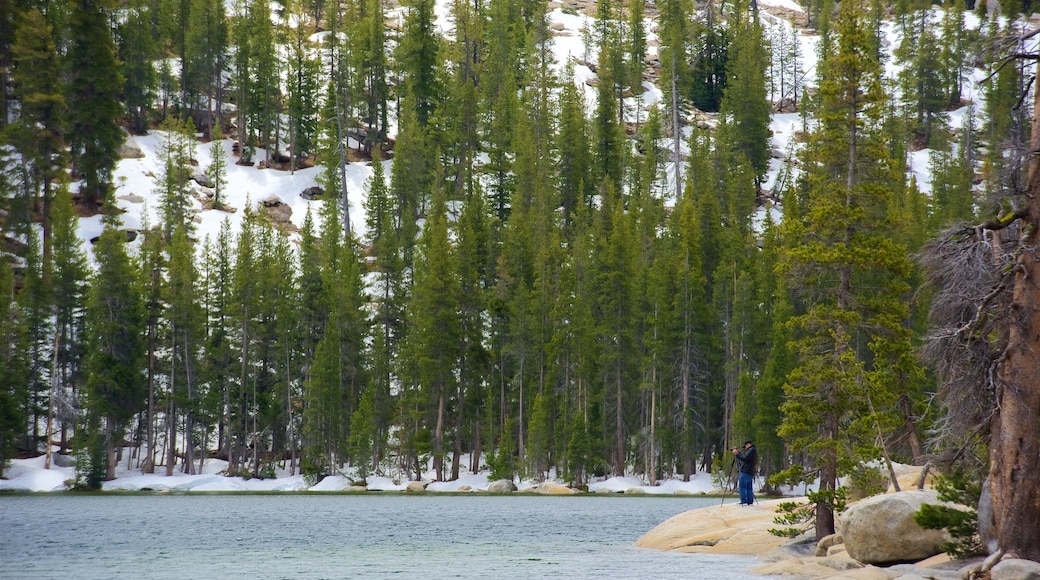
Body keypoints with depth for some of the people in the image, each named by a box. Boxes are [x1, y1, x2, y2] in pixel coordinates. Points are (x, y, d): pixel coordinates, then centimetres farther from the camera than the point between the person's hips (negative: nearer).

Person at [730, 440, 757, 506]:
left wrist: (737, 454, -12)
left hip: (746, 472, -10)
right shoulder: (754, 451, 24)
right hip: (751, 473, 10)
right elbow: (744, 457, 25)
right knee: (749, 488, 10)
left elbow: (745, 458, -18)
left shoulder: (751, 450, -8)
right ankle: (750, 501, 8)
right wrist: (738, 453, 18)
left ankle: (744, 501, -14)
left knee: (742, 486, -9)